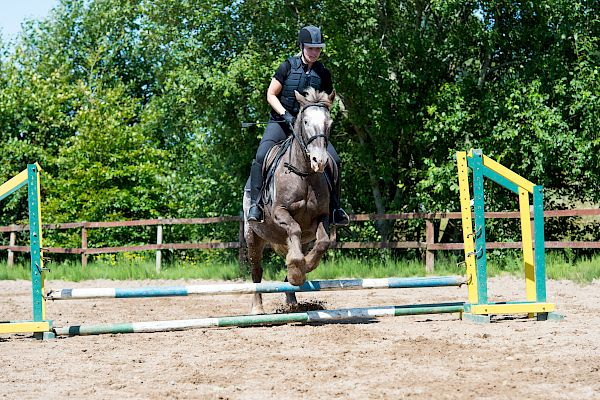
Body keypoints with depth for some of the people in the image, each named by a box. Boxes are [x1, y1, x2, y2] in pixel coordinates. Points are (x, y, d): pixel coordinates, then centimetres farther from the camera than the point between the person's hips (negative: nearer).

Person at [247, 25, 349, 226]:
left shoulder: (323, 74, 4)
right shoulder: (288, 67, -4)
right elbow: (271, 94, -1)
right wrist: (285, 114, -14)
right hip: (281, 121, -2)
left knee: (334, 160, -13)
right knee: (261, 156, -26)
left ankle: (334, 208, -1)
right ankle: (255, 204, -19)